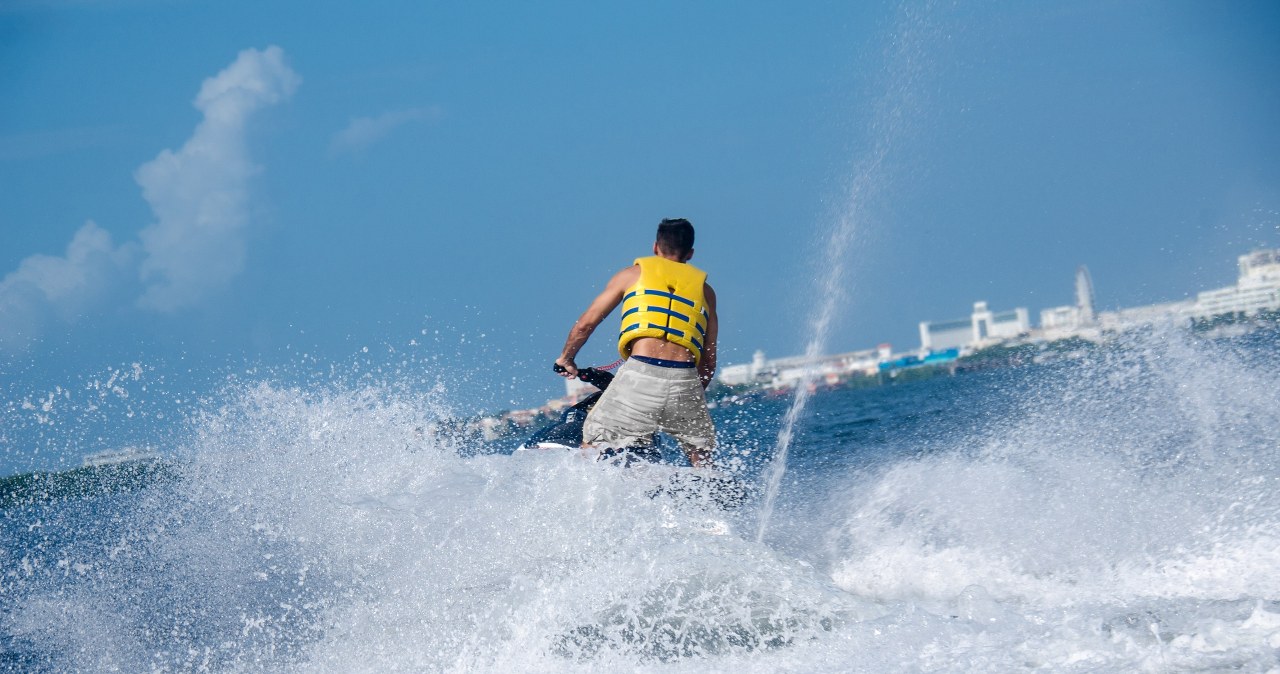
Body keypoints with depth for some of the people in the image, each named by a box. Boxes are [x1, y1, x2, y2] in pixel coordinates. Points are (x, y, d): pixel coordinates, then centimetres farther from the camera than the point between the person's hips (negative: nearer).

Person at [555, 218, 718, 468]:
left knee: (592, 444, 11)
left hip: (639, 374, -2)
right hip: (684, 379, 2)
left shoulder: (633, 274, 19)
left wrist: (566, 358, 34)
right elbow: (709, 360, 20)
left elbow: (586, 323, 18)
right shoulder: (704, 287, 23)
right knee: (701, 460, 20)